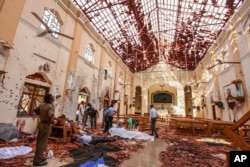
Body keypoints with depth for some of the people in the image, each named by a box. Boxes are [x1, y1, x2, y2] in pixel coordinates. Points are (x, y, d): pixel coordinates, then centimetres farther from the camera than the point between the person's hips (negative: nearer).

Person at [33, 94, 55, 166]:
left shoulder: (42, 105, 3)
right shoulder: (51, 106, -23)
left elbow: (35, 110, 17)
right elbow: (50, 115, -39)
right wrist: (49, 122, -21)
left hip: (41, 123, 9)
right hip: (46, 125, -9)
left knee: (39, 141, 20)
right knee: (43, 142, 4)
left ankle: (39, 156, 35)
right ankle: (37, 160, 15)